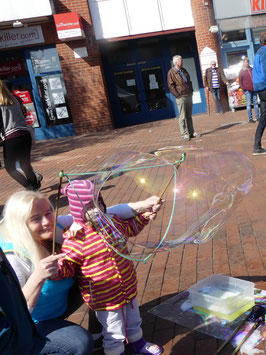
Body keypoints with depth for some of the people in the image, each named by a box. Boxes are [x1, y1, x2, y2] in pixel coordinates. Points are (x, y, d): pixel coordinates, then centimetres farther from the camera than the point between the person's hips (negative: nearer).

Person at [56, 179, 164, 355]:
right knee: (115, 333, 12)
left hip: (129, 287, 7)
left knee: (133, 321, 31)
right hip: (105, 298, -7)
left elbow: (130, 227, 18)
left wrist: (145, 216, 10)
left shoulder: (113, 221, -4)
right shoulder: (75, 239, -24)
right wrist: (56, 269, -39)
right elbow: (67, 265, -18)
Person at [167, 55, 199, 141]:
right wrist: (178, 95, -14)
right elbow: (170, 85, -11)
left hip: (189, 95, 7)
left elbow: (189, 81, 25)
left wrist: (191, 91, 14)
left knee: (189, 116, 11)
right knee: (182, 117, -4)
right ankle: (184, 134, 2)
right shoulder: (171, 72, -7)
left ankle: (191, 132, 17)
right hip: (181, 97, -7)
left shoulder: (183, 70, 15)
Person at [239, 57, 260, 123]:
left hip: (254, 89, 4)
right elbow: (240, 82, -1)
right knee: (249, 104, -2)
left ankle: (257, 117, 12)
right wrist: (244, 89, -9)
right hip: (247, 90, -4)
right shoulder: (241, 71, 0)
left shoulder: (252, 69, 11)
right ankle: (250, 119, 0)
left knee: (255, 103, 7)